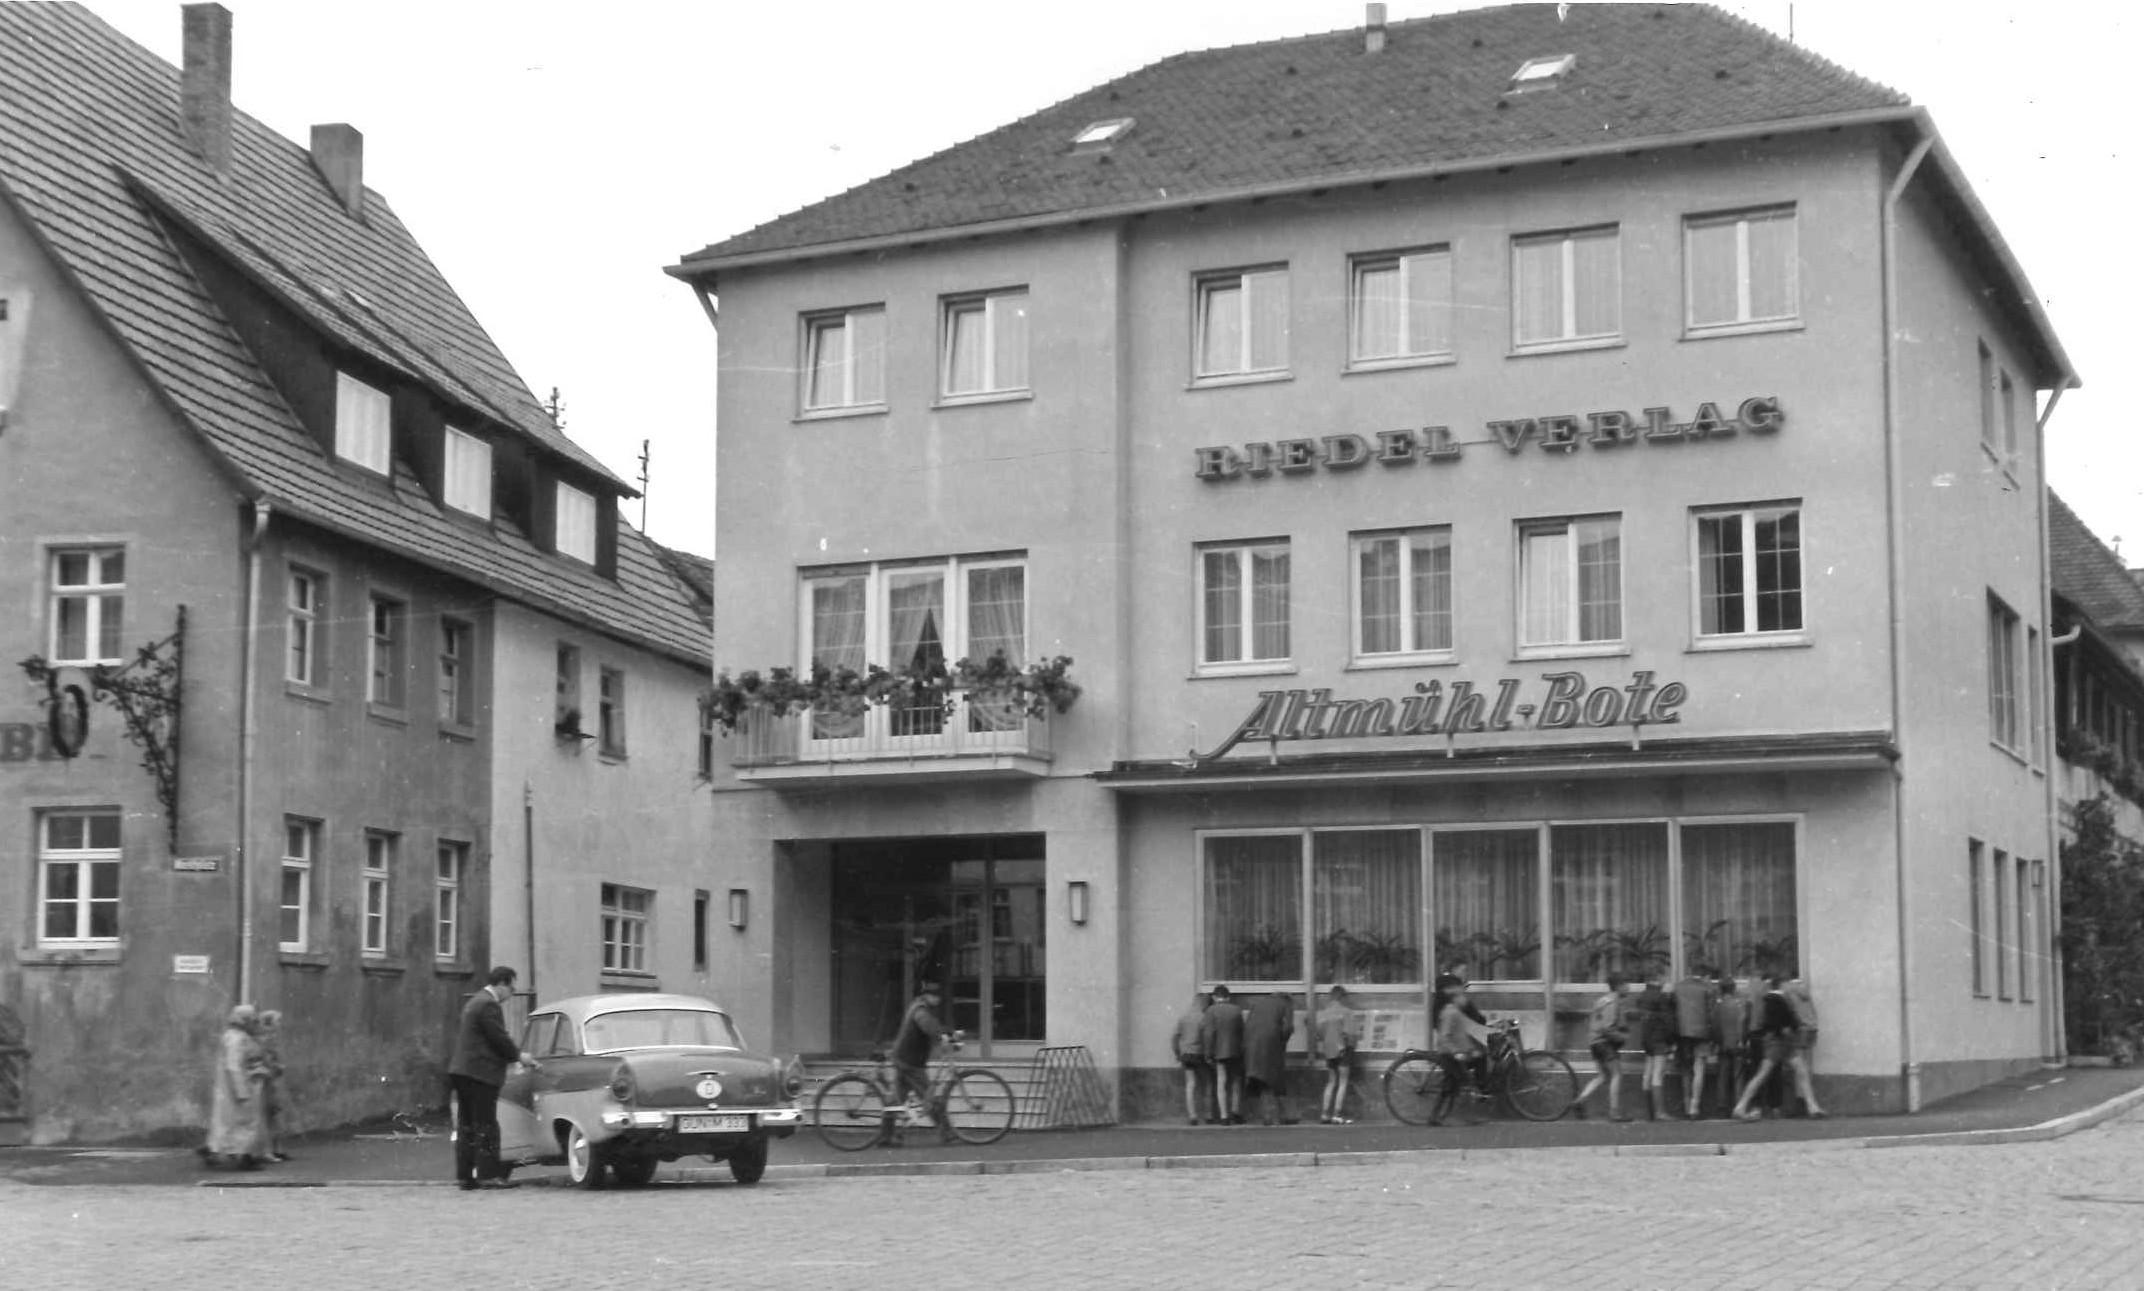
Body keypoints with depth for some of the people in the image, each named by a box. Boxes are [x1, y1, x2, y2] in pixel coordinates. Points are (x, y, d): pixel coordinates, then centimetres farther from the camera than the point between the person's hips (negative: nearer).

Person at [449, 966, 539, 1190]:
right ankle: (488, 1175, -8)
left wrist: (517, 1054, 20)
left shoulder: (474, 1002, 20)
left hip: (462, 1071, 10)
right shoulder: (489, 1005, -13)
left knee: (466, 1126, 9)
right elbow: (500, 1039, -15)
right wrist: (519, 1056, 0)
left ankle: (464, 1175, 10)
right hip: (480, 1073, -10)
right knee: (485, 1126, -7)